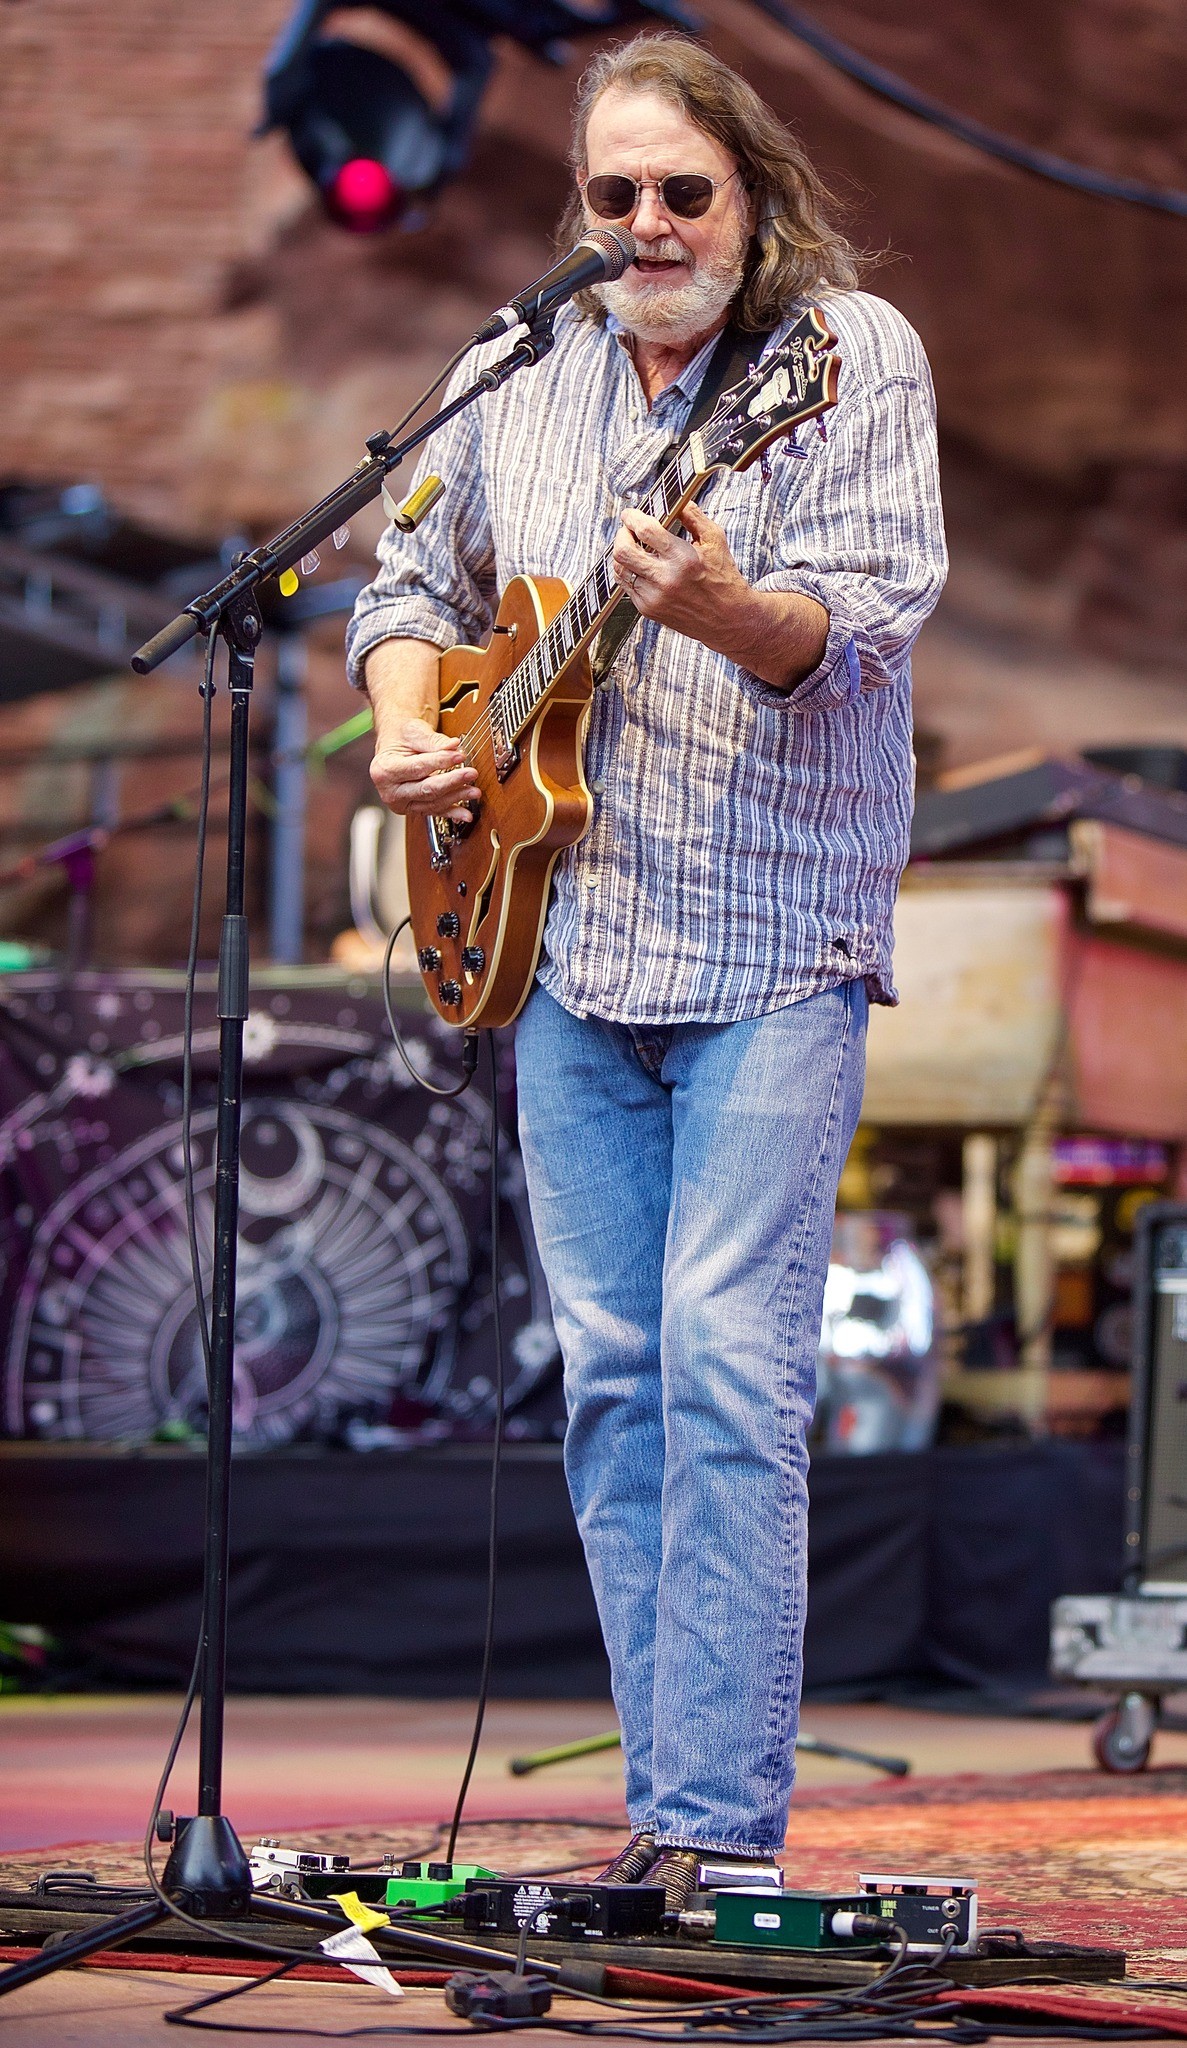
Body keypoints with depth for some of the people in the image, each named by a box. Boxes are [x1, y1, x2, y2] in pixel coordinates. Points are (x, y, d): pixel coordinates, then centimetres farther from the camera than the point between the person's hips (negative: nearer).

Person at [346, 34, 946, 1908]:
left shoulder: (854, 355, -5)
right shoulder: (520, 376, 11)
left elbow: (862, 625, -16)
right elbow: (414, 580, 23)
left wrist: (724, 608, -37)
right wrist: (405, 719, 3)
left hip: (772, 943, -5)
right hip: (567, 937, 6)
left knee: (726, 1363, -13)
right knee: (614, 1371, 6)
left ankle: (721, 1824, -11)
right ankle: (671, 1806, 12)